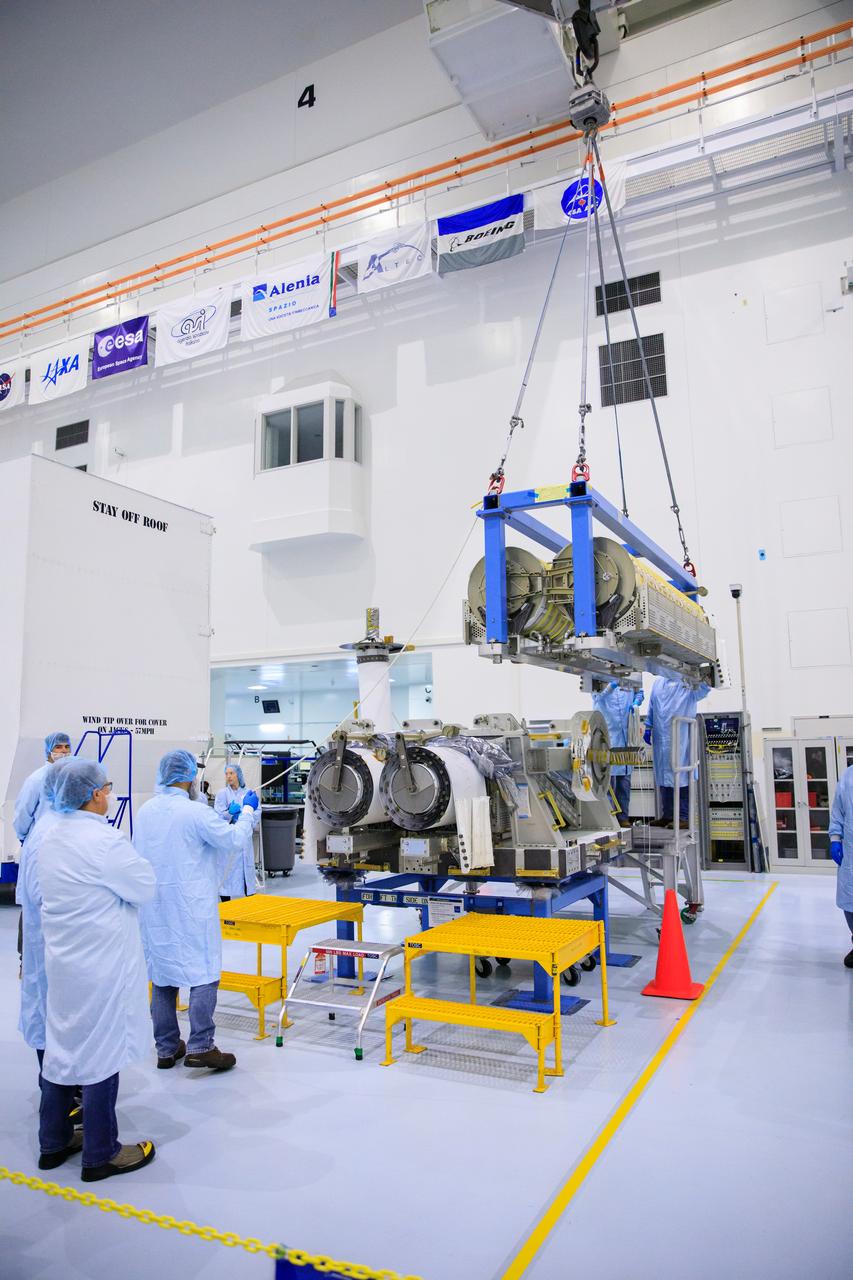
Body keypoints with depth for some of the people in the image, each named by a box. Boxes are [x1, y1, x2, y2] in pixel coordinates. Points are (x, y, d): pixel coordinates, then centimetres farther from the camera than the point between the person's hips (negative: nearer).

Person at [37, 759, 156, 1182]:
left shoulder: (51, 839, 3)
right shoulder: (105, 840, -23)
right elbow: (144, 888, -14)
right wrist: (131, 859, 1)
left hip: (62, 959, 8)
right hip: (102, 963, -8)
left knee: (61, 1047, 19)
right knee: (101, 1052, 4)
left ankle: (53, 1143, 33)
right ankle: (100, 1155, 18)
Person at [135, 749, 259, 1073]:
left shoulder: (144, 811, 4)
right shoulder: (194, 812, -16)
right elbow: (235, 841, -8)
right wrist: (247, 810, 7)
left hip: (155, 906, 7)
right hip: (191, 906, -7)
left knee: (162, 973, 12)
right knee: (204, 973, 0)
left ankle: (167, 1048, 19)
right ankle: (199, 1047, -3)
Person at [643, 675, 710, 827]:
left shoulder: (688, 684, 0)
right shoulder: (658, 683, 15)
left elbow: (704, 689, -17)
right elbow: (651, 707, 19)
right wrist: (648, 728, 15)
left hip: (680, 739, -5)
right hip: (660, 738, 5)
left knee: (680, 777, -4)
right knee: (663, 776, 10)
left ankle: (684, 817, 2)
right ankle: (667, 815, 19)